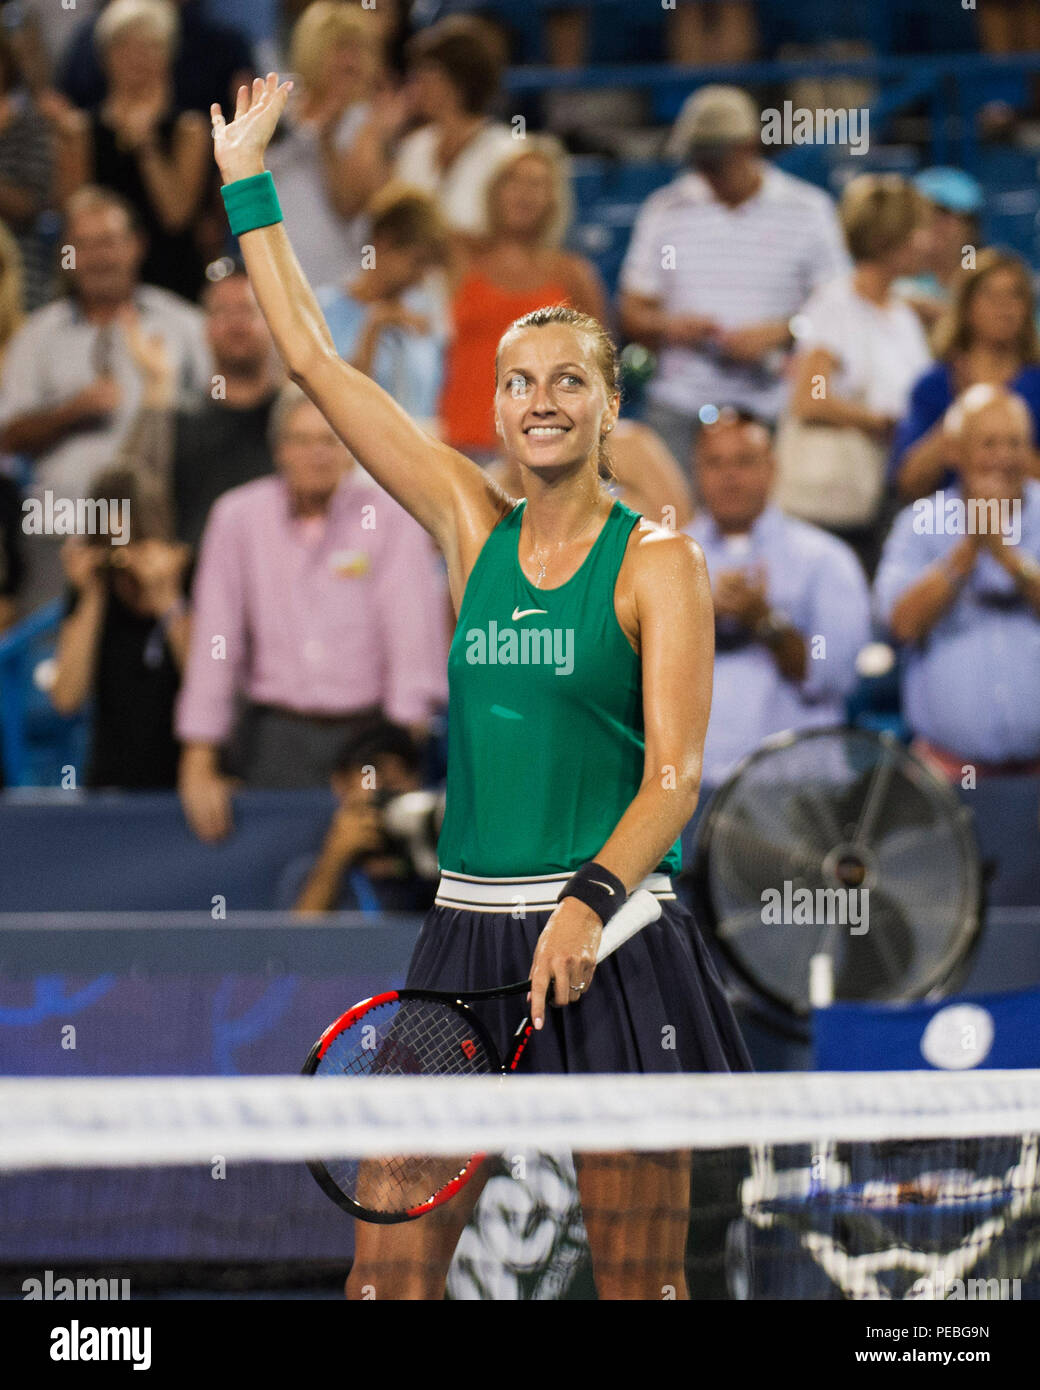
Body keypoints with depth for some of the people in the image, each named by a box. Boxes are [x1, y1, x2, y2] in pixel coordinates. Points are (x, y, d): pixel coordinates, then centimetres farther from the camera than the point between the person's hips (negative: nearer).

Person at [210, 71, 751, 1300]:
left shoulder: (657, 563, -2)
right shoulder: (472, 529, 10)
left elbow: (675, 778, -10)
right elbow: (312, 359, 12)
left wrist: (588, 903, -26)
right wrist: (248, 184, 14)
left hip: (611, 942, -4)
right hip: (469, 935, 4)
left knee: (637, 1280, 0)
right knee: (387, 1262, -2)